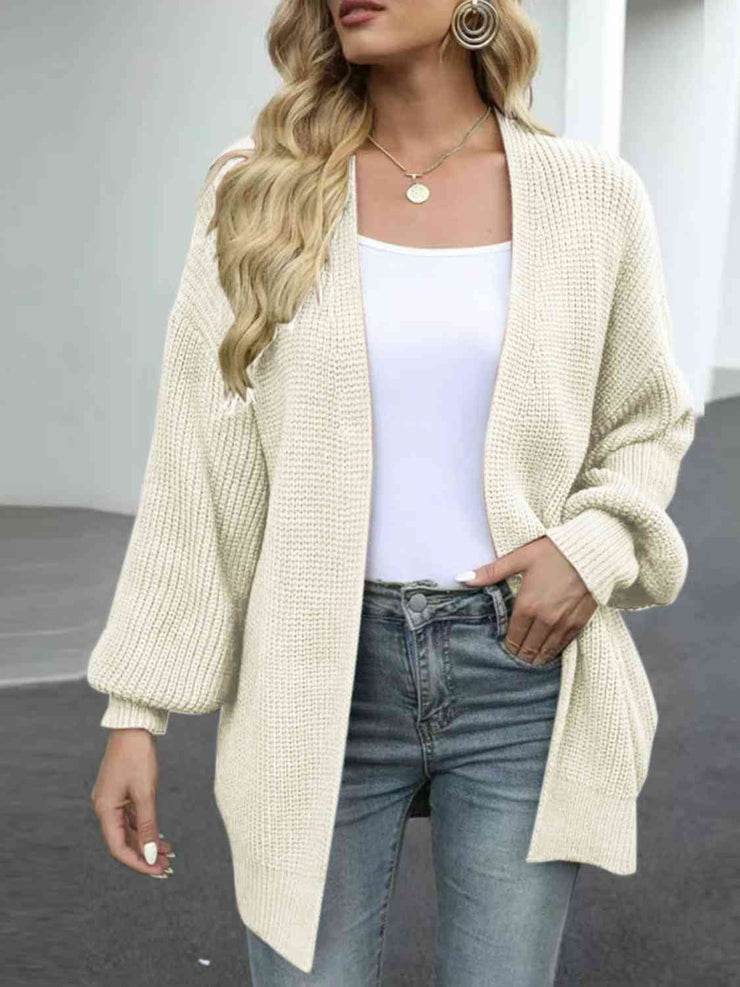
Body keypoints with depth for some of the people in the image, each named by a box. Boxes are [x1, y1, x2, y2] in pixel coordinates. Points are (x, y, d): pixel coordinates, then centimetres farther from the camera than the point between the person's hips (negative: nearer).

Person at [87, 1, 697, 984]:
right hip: (320, 673, 0)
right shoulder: (259, 189, 0)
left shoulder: (593, 195, 1)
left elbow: (646, 421, 12)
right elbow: (199, 467, -1)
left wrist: (595, 544, -9)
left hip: (521, 666, 1)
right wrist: (138, 709, -3)